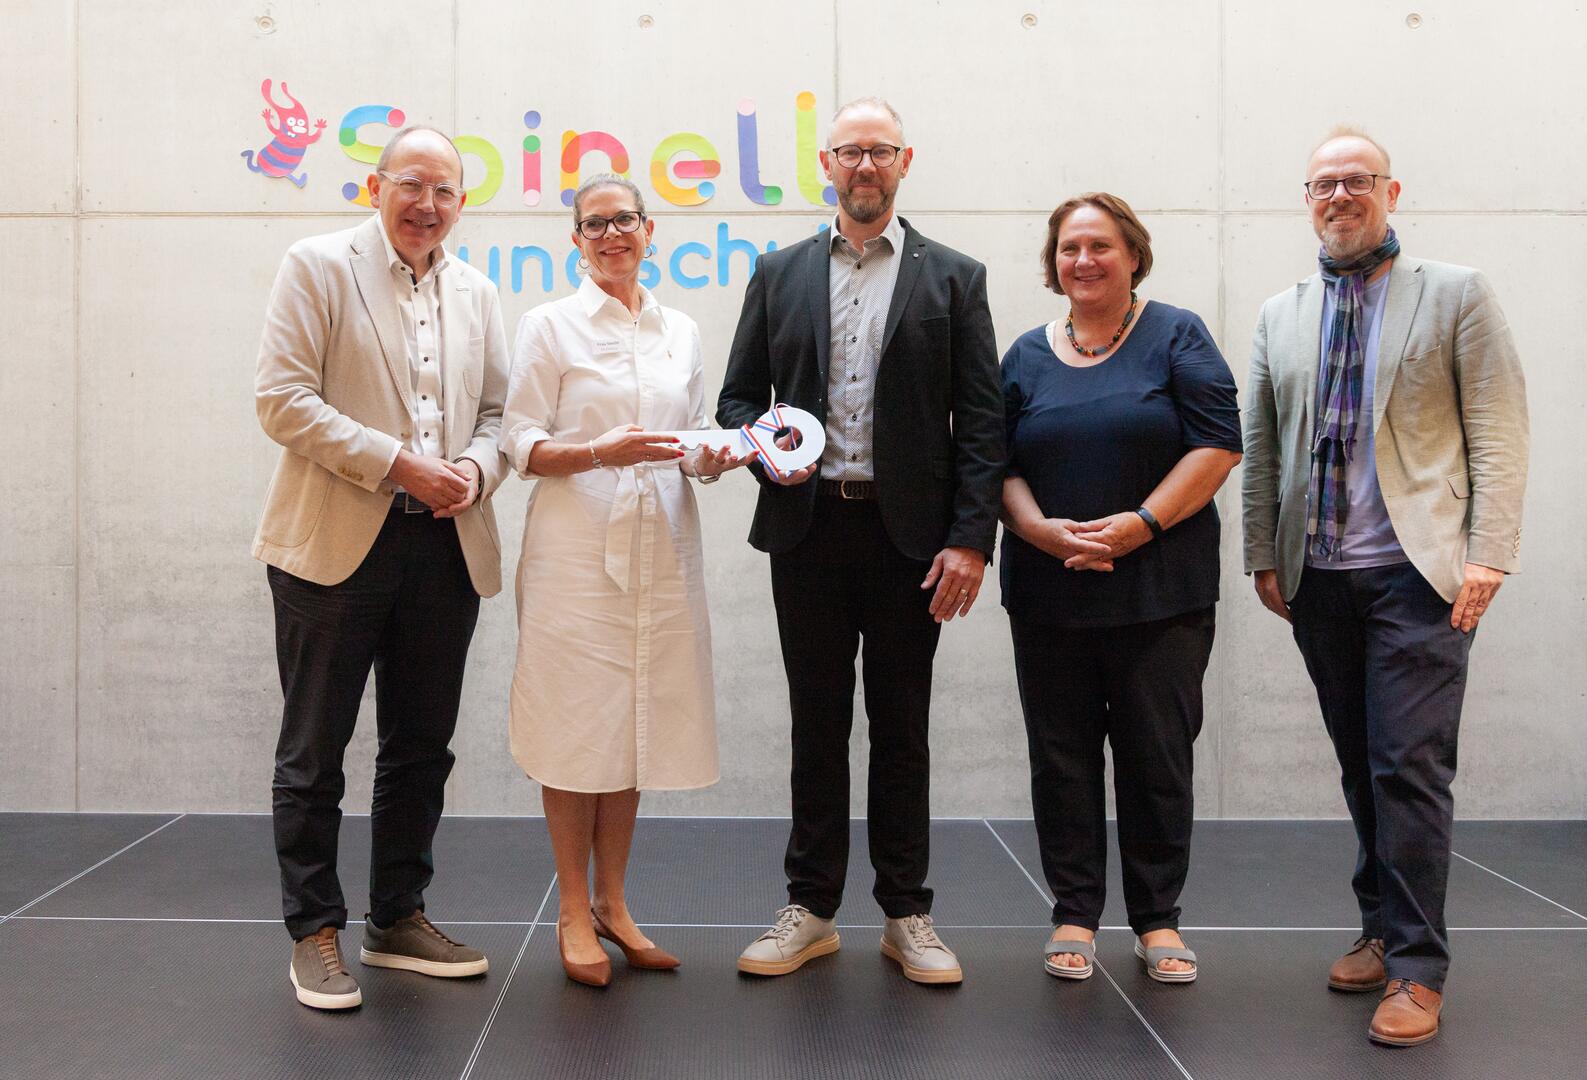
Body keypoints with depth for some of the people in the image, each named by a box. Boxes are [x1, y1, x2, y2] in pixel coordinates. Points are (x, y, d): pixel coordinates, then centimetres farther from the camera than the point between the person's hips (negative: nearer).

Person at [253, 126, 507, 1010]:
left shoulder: (477, 292, 14)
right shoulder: (319, 267, -1)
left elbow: (497, 411, 15)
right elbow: (284, 399, -10)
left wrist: (474, 470, -7)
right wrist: (398, 464, -16)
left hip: (446, 546, 5)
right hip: (337, 542, -5)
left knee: (422, 747, 12)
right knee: (315, 752, 3)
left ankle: (399, 920, 26)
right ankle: (316, 932, 16)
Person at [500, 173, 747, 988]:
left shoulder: (681, 332, 14)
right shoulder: (549, 325, 1)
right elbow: (521, 444, -3)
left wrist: (711, 458, -5)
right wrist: (599, 451, -20)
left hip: (660, 548, 4)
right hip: (577, 548, -4)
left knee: (637, 723, 8)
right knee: (576, 723, -2)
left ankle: (612, 902, 21)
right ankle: (573, 911, 11)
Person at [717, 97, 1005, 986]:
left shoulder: (954, 278, 5)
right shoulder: (780, 275, 11)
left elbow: (981, 421, 0)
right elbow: (739, 397, 12)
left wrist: (972, 538, -10)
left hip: (908, 533, -1)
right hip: (809, 527, 2)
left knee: (902, 729, 7)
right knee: (817, 726, 9)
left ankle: (908, 914, 18)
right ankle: (812, 910, 20)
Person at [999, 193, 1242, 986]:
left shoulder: (1176, 337, 2)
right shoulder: (1028, 356, 11)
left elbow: (1218, 445, -6)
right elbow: (998, 465, 7)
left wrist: (1141, 523, -15)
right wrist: (1041, 530, -11)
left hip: (1161, 590, -2)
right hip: (1049, 591, 3)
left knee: (1158, 757, 2)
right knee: (1062, 757, 5)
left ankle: (1158, 918, 16)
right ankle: (1074, 915, 16)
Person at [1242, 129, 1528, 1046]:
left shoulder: (1458, 294, 2)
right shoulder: (1282, 315, 13)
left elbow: (1500, 436, -2)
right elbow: (1262, 446, 14)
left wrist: (1488, 555, -10)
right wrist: (1263, 554, 9)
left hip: (1417, 572, -4)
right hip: (1317, 581, 4)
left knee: (1409, 765, -6)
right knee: (1362, 765, 11)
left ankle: (1417, 968, 3)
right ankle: (1383, 929, 24)